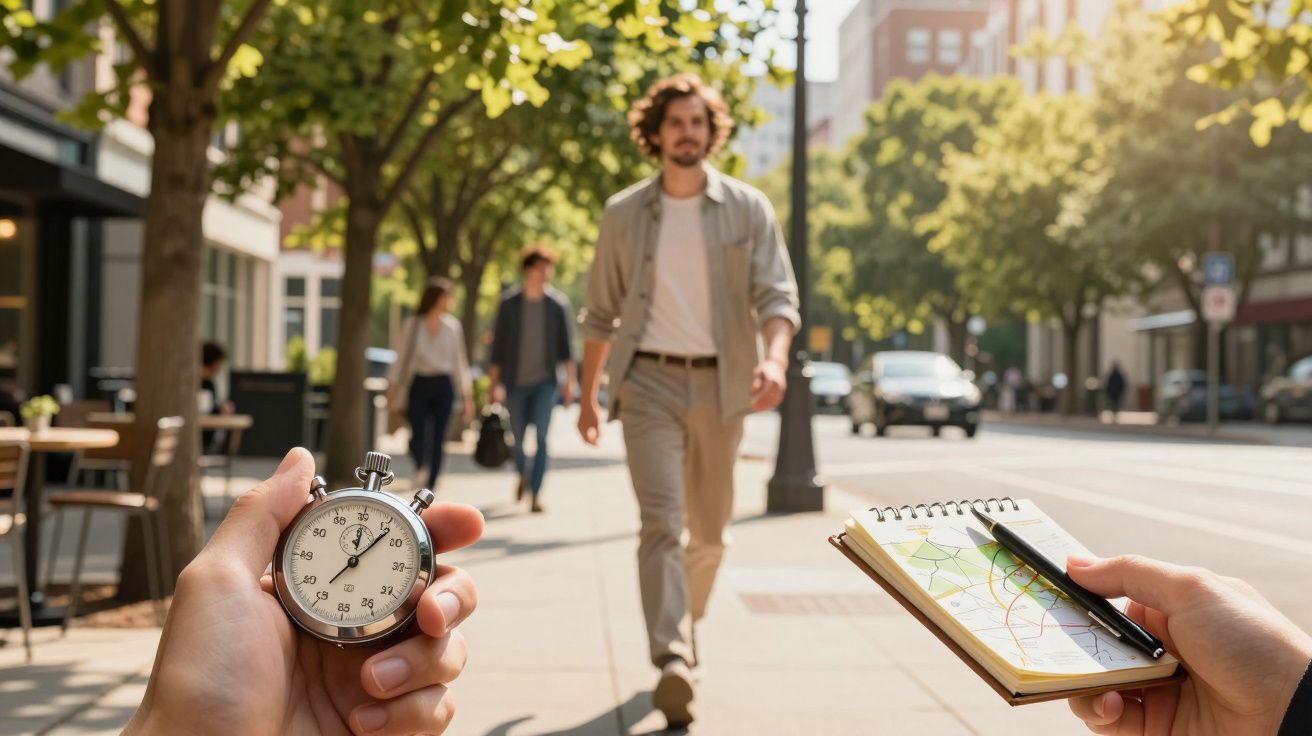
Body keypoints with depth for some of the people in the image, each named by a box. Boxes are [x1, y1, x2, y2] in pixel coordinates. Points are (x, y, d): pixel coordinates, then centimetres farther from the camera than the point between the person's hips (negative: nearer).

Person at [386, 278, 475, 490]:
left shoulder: (453, 326, 5)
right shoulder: (413, 325, 1)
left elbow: (460, 362, 9)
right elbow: (402, 358, 6)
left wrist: (467, 397, 7)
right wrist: (392, 390, 2)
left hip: (443, 385, 1)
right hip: (419, 384, -1)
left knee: (437, 439, -2)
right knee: (418, 437, -5)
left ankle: (429, 487, 7)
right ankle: (421, 469, 26)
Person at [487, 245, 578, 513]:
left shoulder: (558, 303, 0)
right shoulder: (509, 302, -1)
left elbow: (566, 345, 3)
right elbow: (498, 345, 1)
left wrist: (569, 381, -2)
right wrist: (494, 384, -1)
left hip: (546, 381, -1)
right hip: (516, 382, 1)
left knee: (542, 437, -13)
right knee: (518, 437, 11)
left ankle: (536, 494, -9)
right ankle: (523, 474, 40)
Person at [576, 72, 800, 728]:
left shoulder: (748, 209, 2)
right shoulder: (624, 214, 5)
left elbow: (778, 296, -6)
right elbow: (601, 313, 12)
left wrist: (774, 359, -26)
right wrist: (589, 396, 14)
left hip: (720, 385, 1)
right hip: (648, 380, -1)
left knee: (710, 531, 12)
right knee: (660, 520, -16)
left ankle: (685, 620, 39)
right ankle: (673, 661, -23)